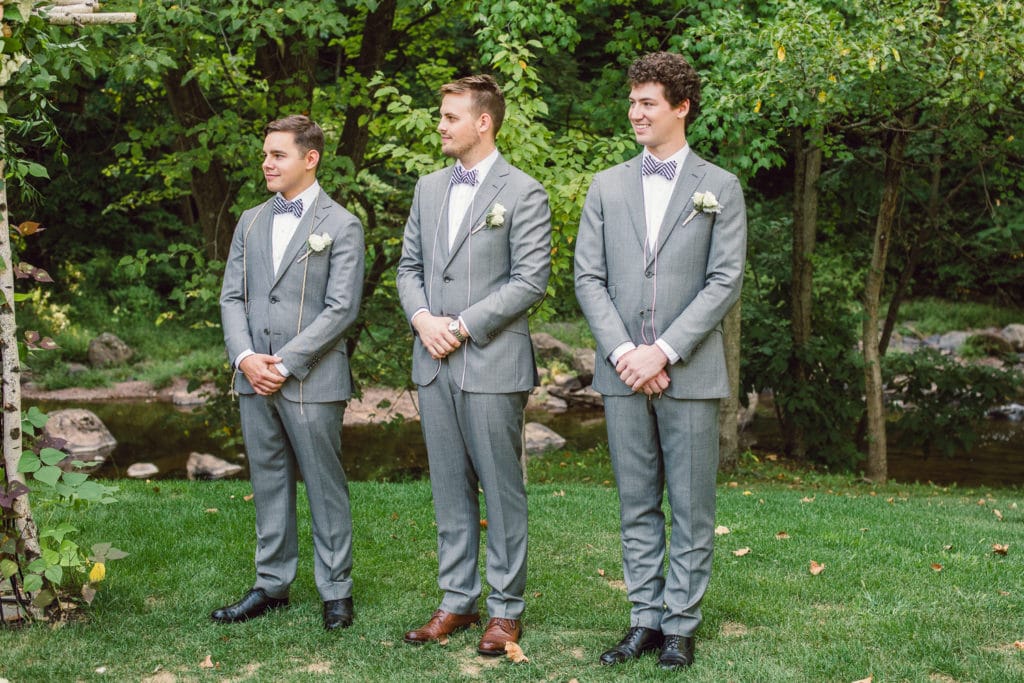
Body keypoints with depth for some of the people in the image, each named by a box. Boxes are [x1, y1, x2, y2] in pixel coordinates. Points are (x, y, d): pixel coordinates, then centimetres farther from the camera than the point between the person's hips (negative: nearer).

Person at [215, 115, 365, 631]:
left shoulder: (341, 226, -4)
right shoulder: (250, 222, 14)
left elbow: (341, 309, -11)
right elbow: (232, 296, 11)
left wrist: (286, 364, -15)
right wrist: (244, 356, -7)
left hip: (312, 381, -5)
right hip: (254, 379, 5)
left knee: (324, 486, 2)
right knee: (268, 484, 12)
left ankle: (336, 590, 12)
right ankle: (272, 584, 23)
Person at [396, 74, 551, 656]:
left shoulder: (523, 193, -6)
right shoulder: (429, 188, 14)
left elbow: (531, 280, -11)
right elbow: (410, 265, 16)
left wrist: (462, 325, -14)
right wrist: (422, 318, -4)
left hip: (492, 362, -6)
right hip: (434, 363, 6)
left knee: (502, 489, 1)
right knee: (450, 488, 12)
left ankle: (506, 608, 11)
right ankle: (458, 601, 21)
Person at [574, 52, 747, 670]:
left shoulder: (720, 189, 2)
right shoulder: (607, 187, 10)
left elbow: (726, 281, -5)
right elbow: (589, 277, 5)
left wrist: (664, 350, -14)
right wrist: (622, 351, -9)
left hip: (690, 372, -3)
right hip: (623, 371, 3)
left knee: (692, 509, 3)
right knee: (637, 507, 10)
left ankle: (681, 624, 12)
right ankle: (646, 618, 18)